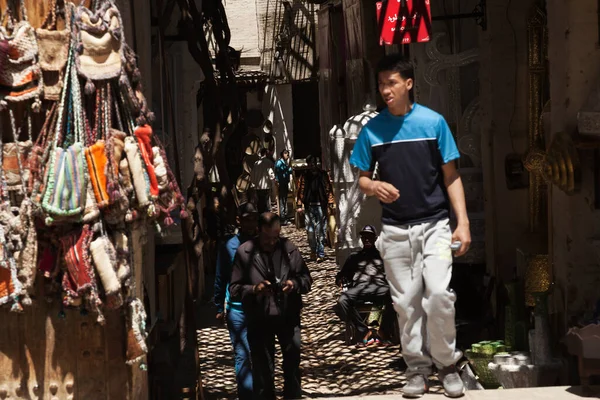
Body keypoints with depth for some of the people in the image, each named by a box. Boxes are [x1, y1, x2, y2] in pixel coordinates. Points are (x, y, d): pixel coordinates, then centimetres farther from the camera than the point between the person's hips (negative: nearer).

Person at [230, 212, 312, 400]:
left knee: (293, 362, 14)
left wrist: (295, 283, -19)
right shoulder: (244, 252, -9)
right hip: (259, 319, -1)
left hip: (288, 316, 2)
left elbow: (306, 279, 2)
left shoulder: (289, 248, -4)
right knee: (263, 369, 10)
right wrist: (254, 289, -24)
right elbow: (234, 288, -7)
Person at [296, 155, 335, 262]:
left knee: (320, 231, -1)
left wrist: (331, 204, -4)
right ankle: (313, 251, 17)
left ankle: (320, 253, 3)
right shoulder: (304, 177, 7)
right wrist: (300, 205, -2)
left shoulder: (323, 175, 4)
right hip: (309, 206, 1)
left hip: (321, 206, -1)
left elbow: (328, 189, 2)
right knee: (310, 230, 0)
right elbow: (300, 191, 5)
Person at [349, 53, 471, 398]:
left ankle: (447, 364, 5)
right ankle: (418, 368, 18)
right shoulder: (372, 129, 4)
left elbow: (451, 176, 2)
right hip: (395, 230, 2)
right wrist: (375, 186, -13)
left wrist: (463, 222, -6)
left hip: (434, 224, -2)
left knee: (439, 293, -14)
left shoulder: (434, 122, -1)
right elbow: (362, 179, 11)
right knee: (406, 302, 5)